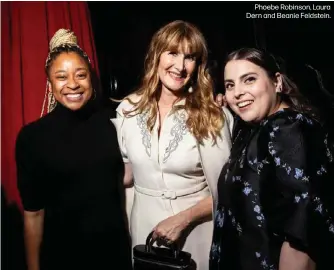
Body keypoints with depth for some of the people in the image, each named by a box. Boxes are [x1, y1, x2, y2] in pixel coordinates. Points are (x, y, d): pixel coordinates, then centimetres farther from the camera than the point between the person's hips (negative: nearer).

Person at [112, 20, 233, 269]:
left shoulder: (211, 116, -15)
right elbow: (126, 172, 6)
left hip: (196, 229, -2)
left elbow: (223, 190, -10)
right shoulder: (128, 108, -5)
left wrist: (183, 219, -17)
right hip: (145, 225, 3)